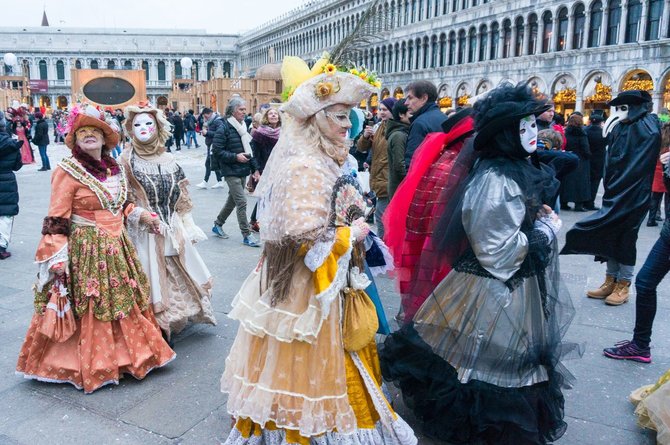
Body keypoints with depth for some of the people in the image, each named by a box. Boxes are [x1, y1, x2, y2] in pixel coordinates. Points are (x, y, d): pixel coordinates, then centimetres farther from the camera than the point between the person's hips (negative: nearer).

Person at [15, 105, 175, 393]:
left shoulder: (114, 168, 9)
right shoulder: (68, 171, -11)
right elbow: (56, 220, -14)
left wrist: (140, 215, 11)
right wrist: (57, 258, -19)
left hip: (117, 247, 7)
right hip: (85, 250, -7)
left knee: (125, 302, 14)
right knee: (89, 311, 0)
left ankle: (121, 355, 32)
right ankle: (89, 367, 17)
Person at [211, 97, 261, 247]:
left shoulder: (243, 127, 11)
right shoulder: (224, 128, -11)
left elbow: (250, 149, 15)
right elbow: (217, 150, -13)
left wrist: (255, 169, 8)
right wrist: (235, 157, -19)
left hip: (243, 171, 8)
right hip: (231, 171, -8)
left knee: (232, 200, 16)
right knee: (242, 202, -10)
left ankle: (217, 225, 35)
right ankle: (246, 236, -2)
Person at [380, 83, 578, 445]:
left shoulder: (515, 169, 6)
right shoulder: (495, 180, -25)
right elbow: (498, 251, -26)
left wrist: (539, 216, 2)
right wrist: (548, 229, -15)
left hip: (516, 287, 10)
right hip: (499, 292, -10)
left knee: (507, 364, 23)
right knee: (493, 371, 7)